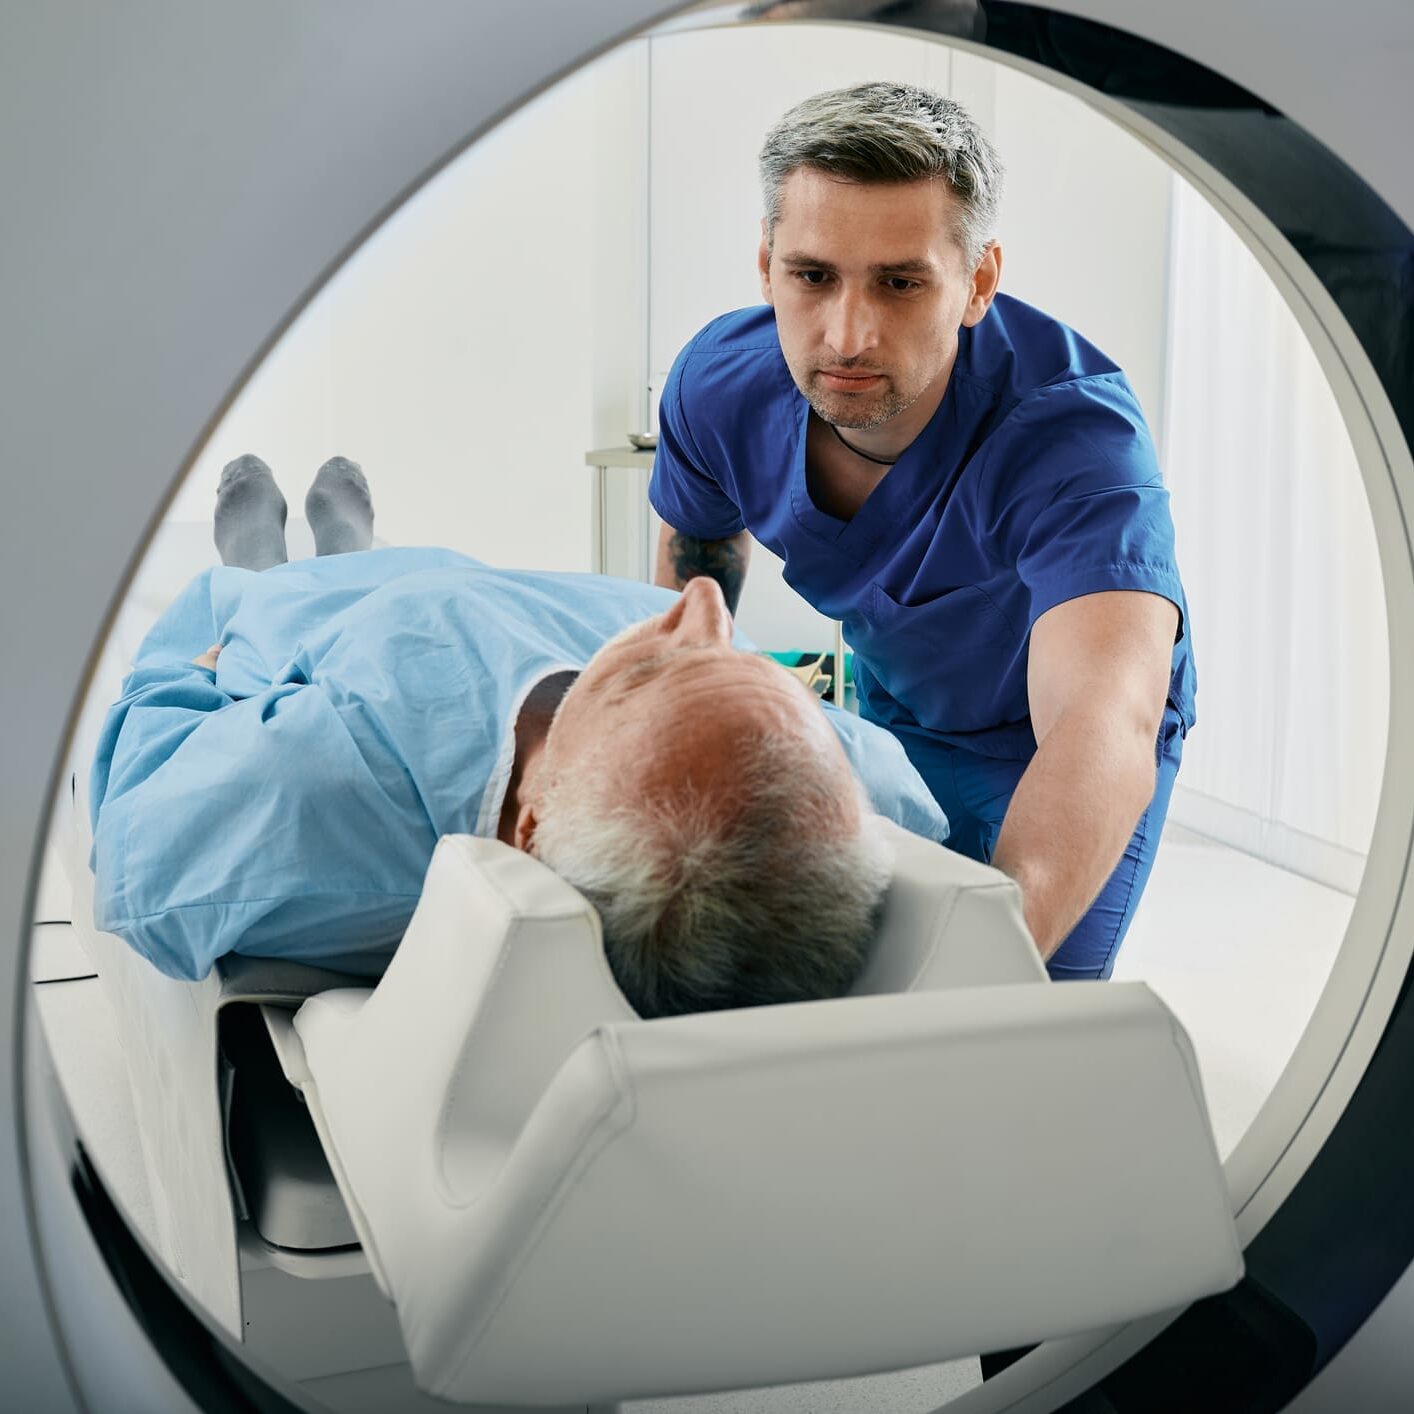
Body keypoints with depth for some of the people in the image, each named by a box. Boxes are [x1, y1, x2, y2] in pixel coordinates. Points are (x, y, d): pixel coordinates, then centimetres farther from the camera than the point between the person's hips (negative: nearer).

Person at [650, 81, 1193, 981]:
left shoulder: (1073, 433, -42)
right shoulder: (718, 385, -24)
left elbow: (1101, 732, -60)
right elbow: (697, 545, 1)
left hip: (1048, 731, -4)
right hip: (888, 698, 4)